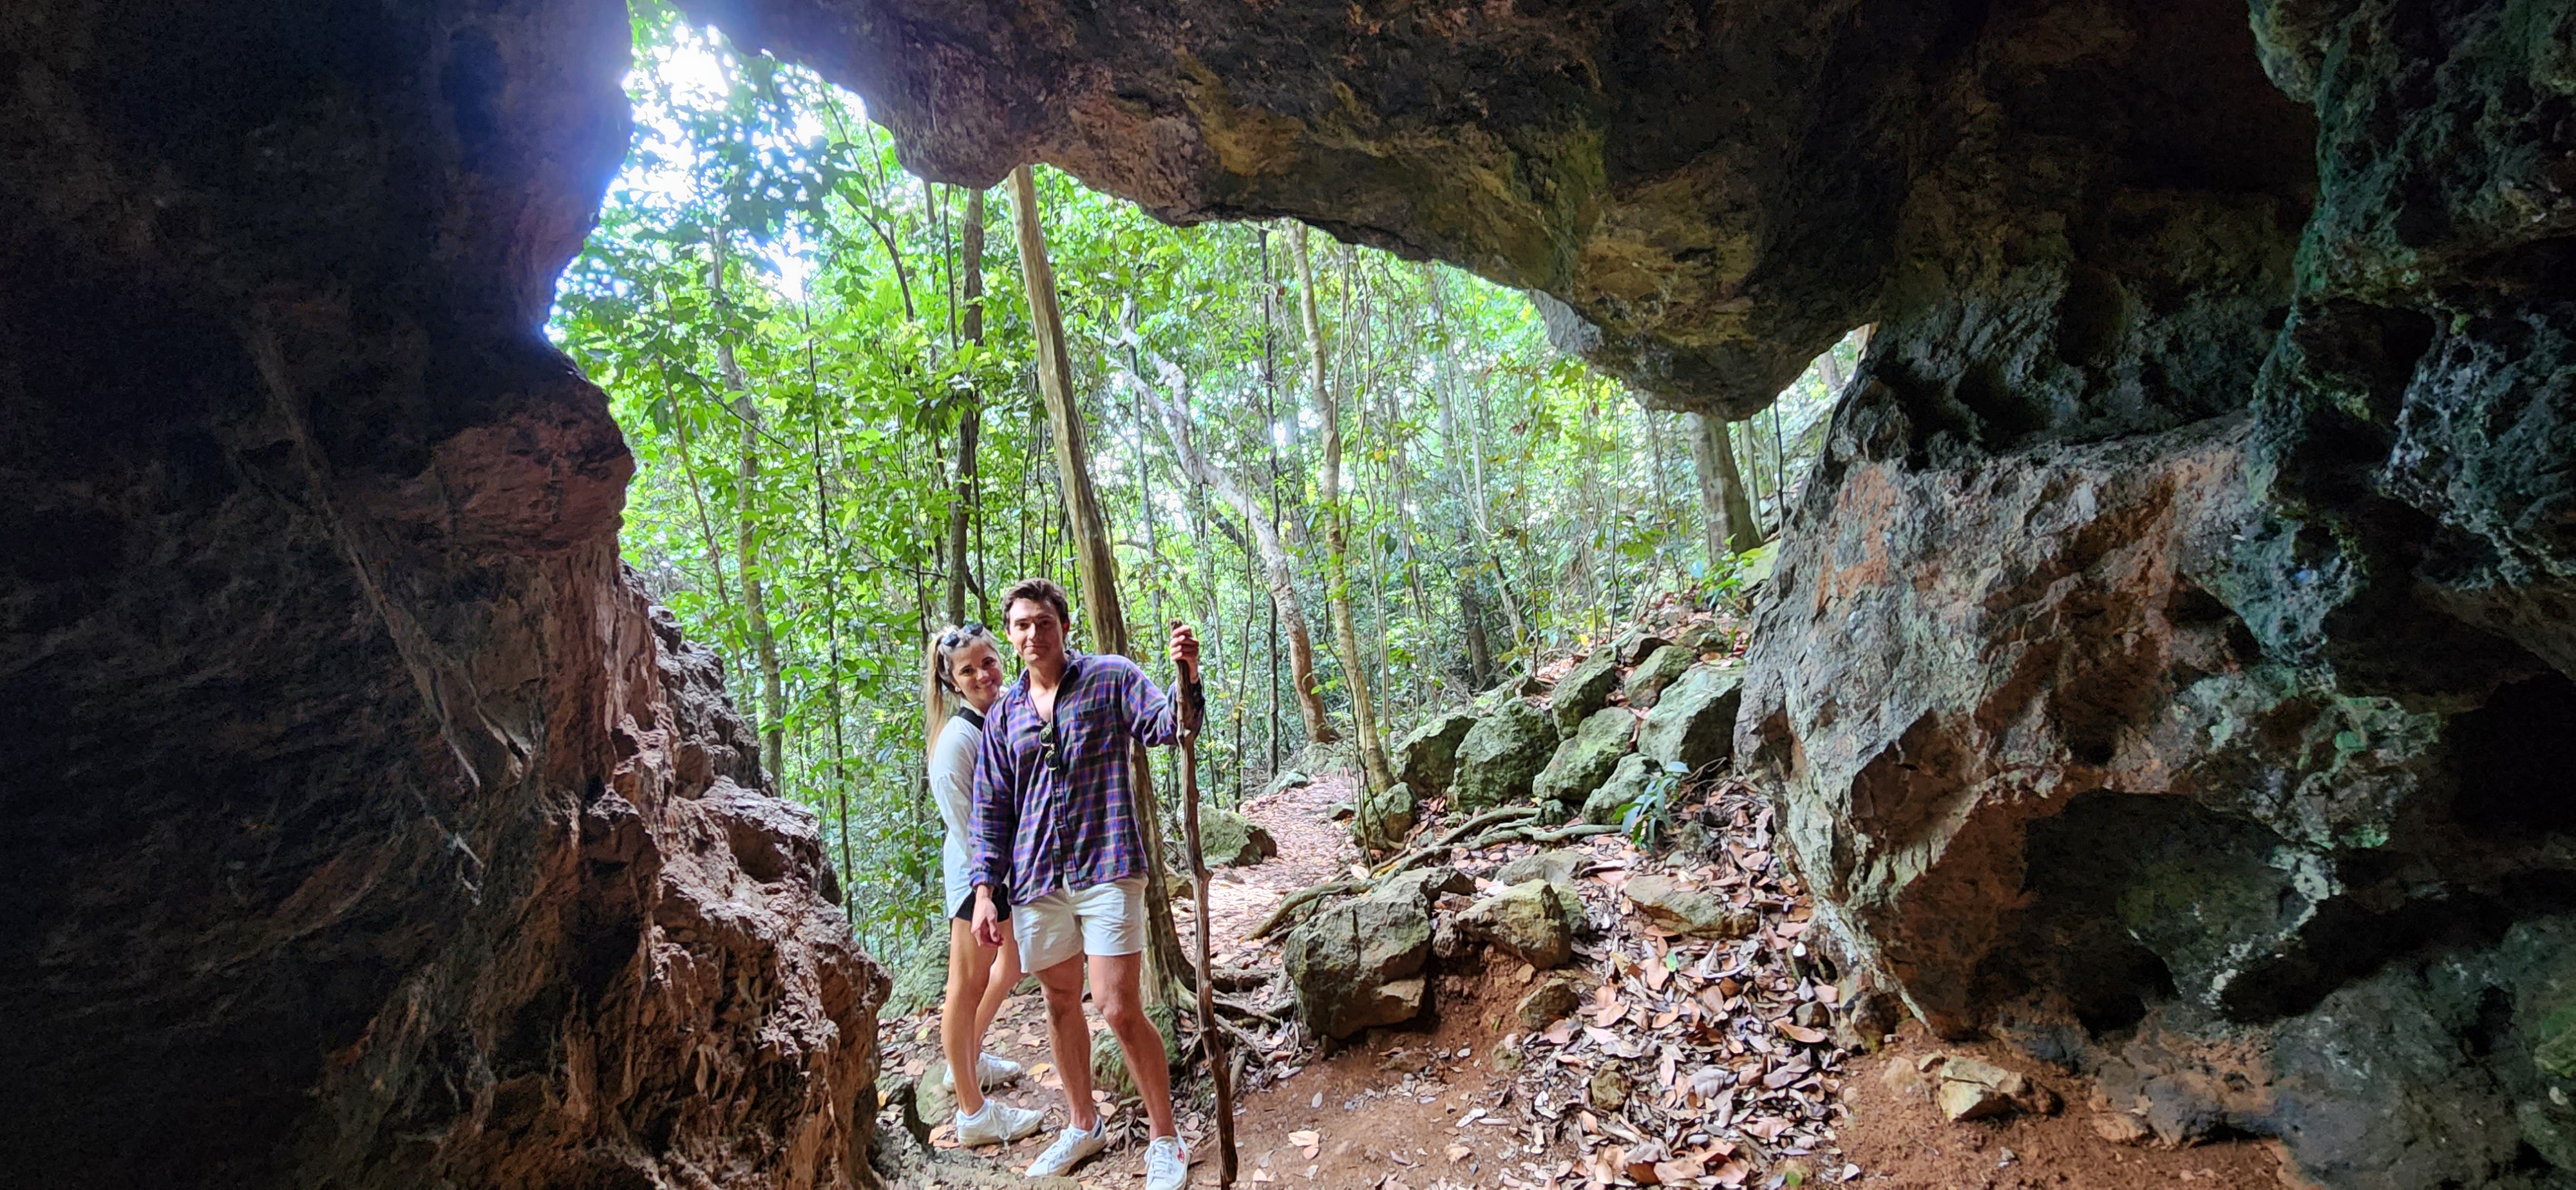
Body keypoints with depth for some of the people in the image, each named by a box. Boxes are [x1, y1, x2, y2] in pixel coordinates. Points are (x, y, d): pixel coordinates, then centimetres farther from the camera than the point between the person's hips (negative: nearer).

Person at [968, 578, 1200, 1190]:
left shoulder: (1110, 678, -1)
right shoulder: (1004, 713, 9)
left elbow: (1168, 726, -16)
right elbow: (991, 807, 12)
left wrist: (1187, 678, -36)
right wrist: (986, 888, 5)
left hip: (1106, 869, -4)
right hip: (1036, 879, 5)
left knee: (1120, 1009, -8)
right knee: (1061, 1004, 16)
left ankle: (1164, 1139, 10)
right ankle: (1083, 1124, 35)